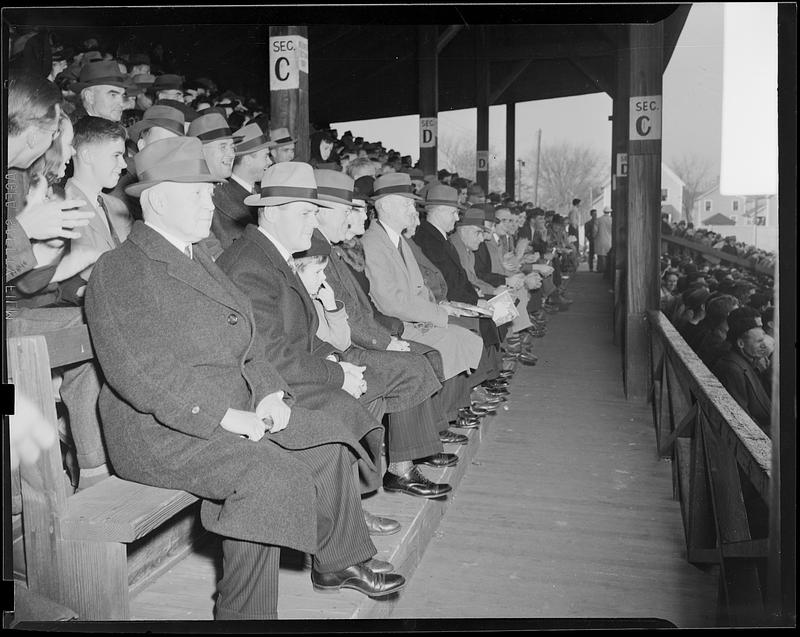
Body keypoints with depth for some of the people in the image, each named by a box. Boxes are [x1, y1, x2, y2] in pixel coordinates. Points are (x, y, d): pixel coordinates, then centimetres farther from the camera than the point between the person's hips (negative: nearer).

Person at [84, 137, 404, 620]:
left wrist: (270, 391, -2)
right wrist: (225, 417, -23)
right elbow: (142, 374, -21)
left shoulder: (201, 261, 18)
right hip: (162, 429, -9)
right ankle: (244, 612, -12)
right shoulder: (119, 272, -11)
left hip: (238, 408, 9)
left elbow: (247, 340, 17)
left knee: (329, 439, 2)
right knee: (272, 478, -29)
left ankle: (339, 562, 19)